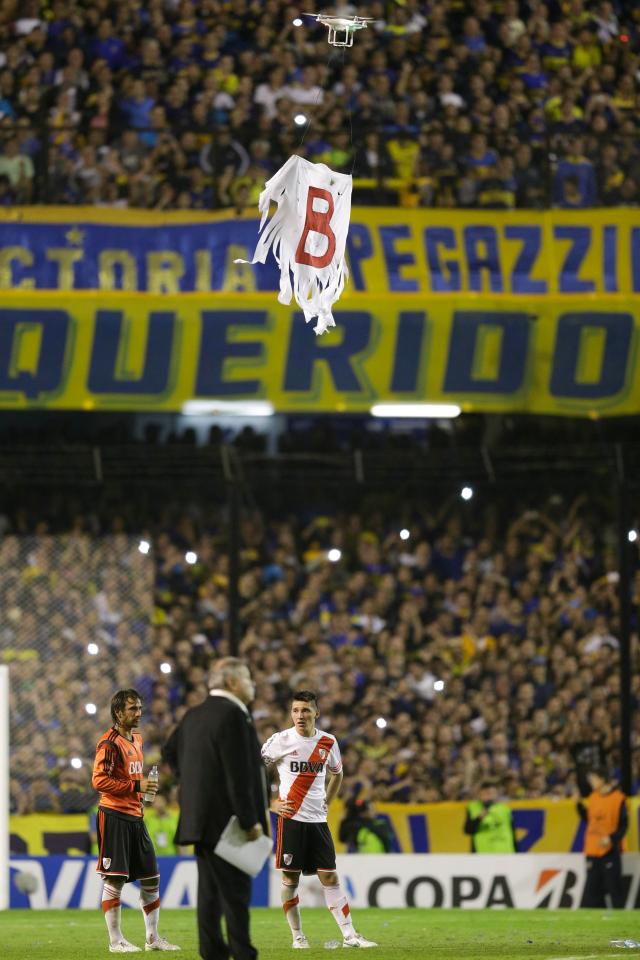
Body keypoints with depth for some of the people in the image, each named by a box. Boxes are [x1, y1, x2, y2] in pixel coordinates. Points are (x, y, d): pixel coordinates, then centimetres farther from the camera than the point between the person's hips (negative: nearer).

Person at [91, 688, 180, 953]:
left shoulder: (136, 739, 17)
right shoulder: (109, 743, -11)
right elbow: (99, 781, -19)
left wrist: (146, 789, 15)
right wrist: (136, 786, -22)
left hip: (135, 817, 9)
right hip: (114, 816, -9)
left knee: (151, 878, 9)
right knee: (114, 879, -5)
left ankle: (152, 937, 17)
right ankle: (115, 940, -1)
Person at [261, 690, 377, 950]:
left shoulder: (328, 742, 6)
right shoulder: (281, 740, -5)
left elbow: (336, 773, 25)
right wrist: (271, 803, -2)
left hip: (318, 820, 3)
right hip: (290, 818, -3)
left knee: (330, 877, 0)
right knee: (290, 878, -1)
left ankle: (349, 935, 0)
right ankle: (297, 935, 9)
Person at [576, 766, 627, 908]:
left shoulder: (617, 798, -9)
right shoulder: (593, 797, 11)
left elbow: (623, 824, -10)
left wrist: (612, 838, -22)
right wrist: (579, 804, 9)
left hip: (610, 850, -7)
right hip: (593, 851, 7)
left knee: (614, 886, -5)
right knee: (593, 887, 6)